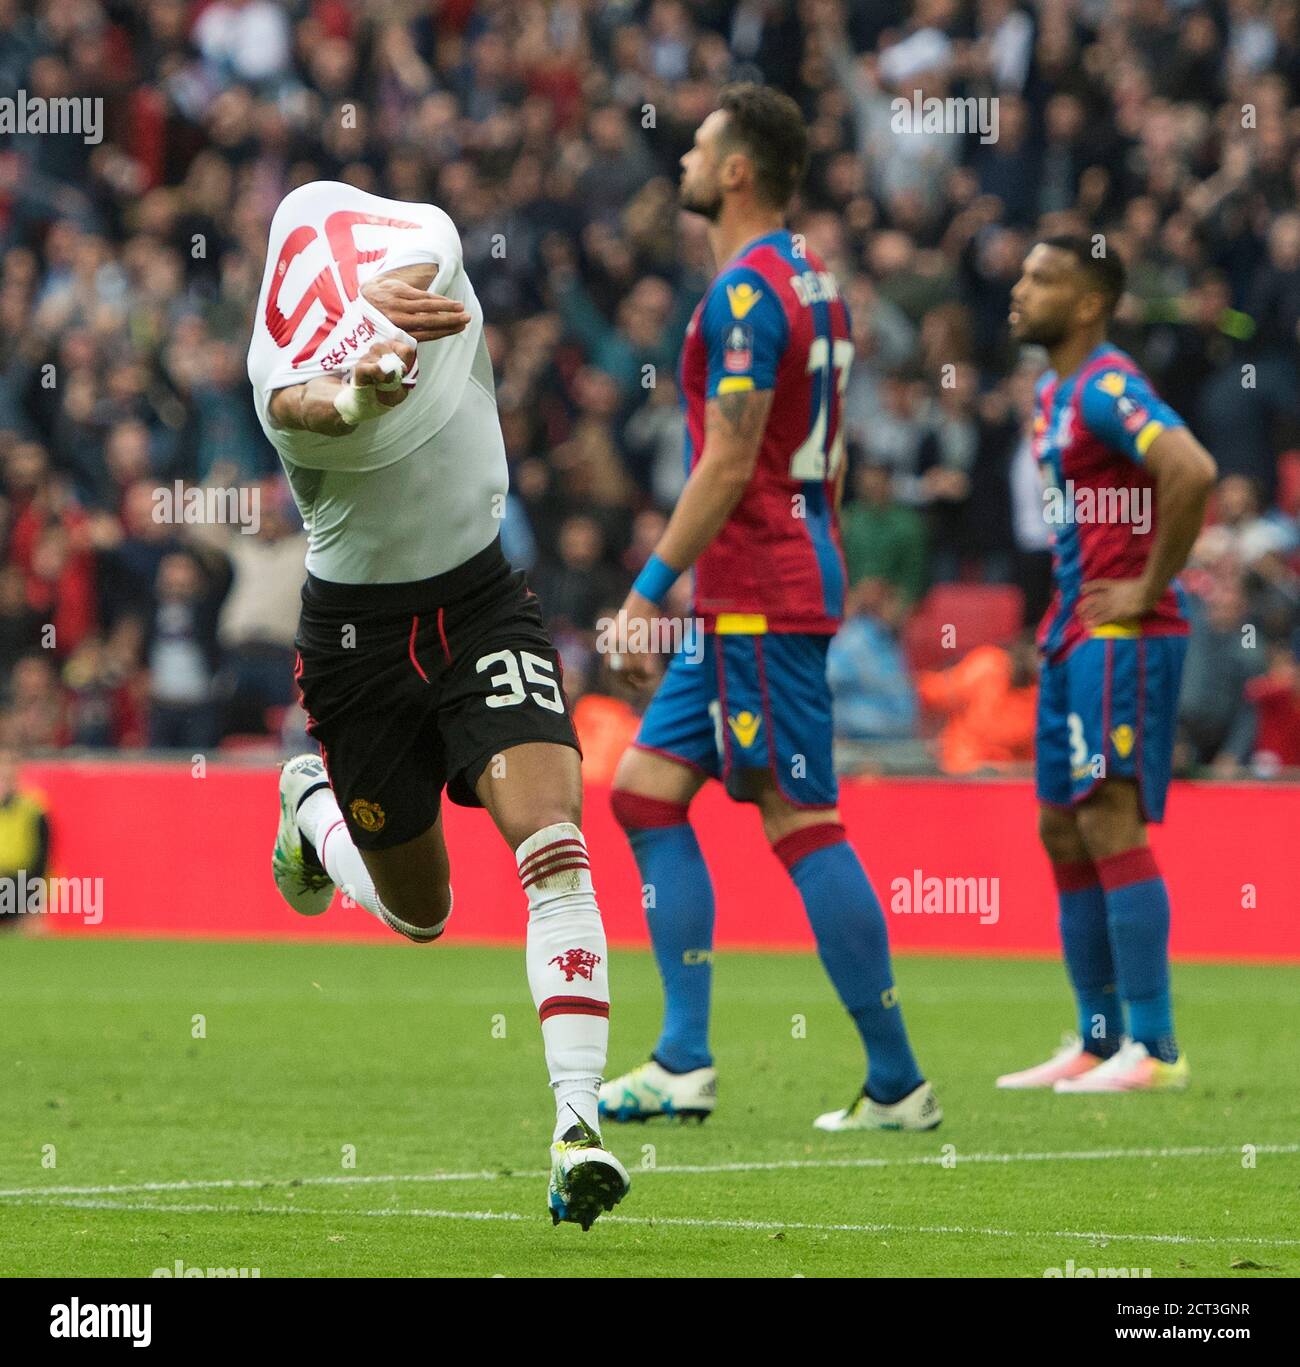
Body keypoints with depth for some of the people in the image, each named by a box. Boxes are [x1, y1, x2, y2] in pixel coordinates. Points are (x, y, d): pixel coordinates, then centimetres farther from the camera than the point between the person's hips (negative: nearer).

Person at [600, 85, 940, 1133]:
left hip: (758, 601, -10)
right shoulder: (811, 280, 16)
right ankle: (685, 1063, 6)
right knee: (646, 789, 9)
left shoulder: (748, 291, -15)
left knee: (802, 823, -7)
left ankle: (898, 1082, -4)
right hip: (743, 603, 10)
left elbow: (728, 462, -20)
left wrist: (649, 593, -17)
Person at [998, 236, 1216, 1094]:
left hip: (1120, 637, -10)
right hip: (1074, 636, 10)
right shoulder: (1055, 393, 17)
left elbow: (1192, 472, -29)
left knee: (1110, 823, -14)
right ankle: (1098, 1043, 15)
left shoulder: (1107, 387, -14)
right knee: (1063, 833, 11)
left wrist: (1150, 588, -21)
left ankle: (1154, 1048, -14)